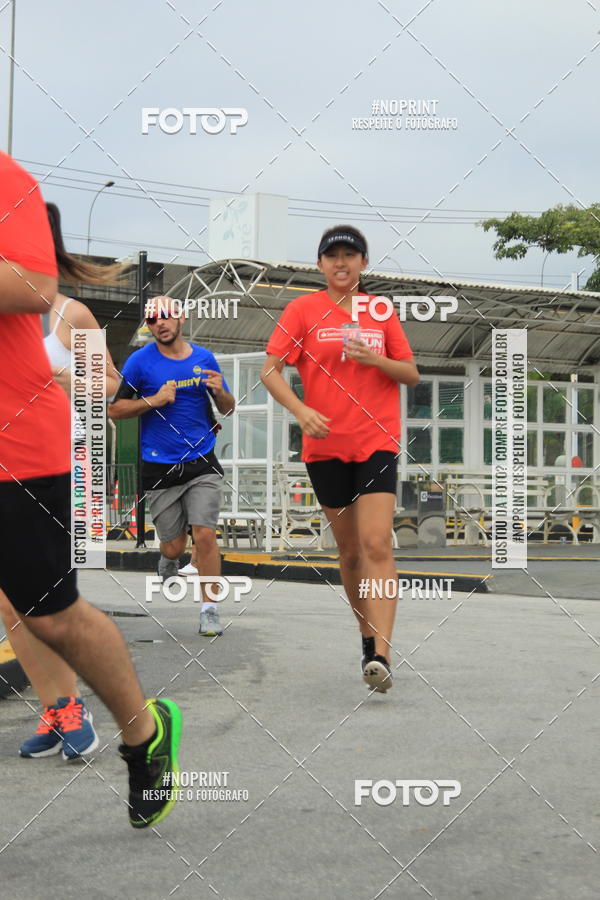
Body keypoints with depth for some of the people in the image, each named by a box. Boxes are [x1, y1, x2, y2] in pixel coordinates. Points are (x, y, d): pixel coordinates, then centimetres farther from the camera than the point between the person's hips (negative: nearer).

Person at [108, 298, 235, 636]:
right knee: (174, 546, 5)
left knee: (205, 535, -11)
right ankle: (168, 564, 43)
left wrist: (219, 391, -10)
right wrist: (154, 400, -15)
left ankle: (210, 610, 1)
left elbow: (228, 408, 13)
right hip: (159, 468, -1)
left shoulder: (204, 358, 5)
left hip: (202, 463, 1)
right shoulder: (140, 361, -2)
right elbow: (115, 409, -1)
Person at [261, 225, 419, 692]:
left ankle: (381, 656, -19)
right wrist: (302, 410, -20)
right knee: (350, 550, 9)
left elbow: (411, 374, 9)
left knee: (377, 545, -15)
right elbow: (270, 371, -3)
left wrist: (375, 358, -11)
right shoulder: (303, 309, 2)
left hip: (377, 443, 0)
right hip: (325, 445, 0)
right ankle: (369, 638, 27)